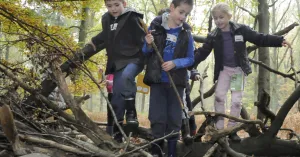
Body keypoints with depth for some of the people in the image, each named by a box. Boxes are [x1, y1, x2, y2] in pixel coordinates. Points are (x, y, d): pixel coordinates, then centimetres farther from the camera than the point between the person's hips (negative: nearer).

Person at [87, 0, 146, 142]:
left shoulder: (132, 18, -9)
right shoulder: (106, 19, 12)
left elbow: (142, 38, -13)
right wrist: (94, 41, 41)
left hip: (134, 59, -6)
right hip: (118, 62, 6)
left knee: (126, 76, -39)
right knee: (116, 97, 3)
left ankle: (131, 111, -27)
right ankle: (117, 132, 10)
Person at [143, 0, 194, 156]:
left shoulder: (186, 33, -3)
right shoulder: (155, 26, -5)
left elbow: (190, 59, 0)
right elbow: (146, 53, 3)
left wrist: (174, 63, -17)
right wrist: (149, 45, -19)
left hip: (176, 81, 1)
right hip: (157, 80, -1)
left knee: (174, 119, 8)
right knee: (157, 118, 1)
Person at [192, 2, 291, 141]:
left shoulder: (241, 30, -8)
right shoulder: (213, 36, -3)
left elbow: (259, 39, -6)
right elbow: (202, 52, -3)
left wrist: (279, 41, -15)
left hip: (239, 69, -1)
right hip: (224, 69, 1)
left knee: (236, 100, -2)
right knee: (219, 95, -13)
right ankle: (219, 129, -2)